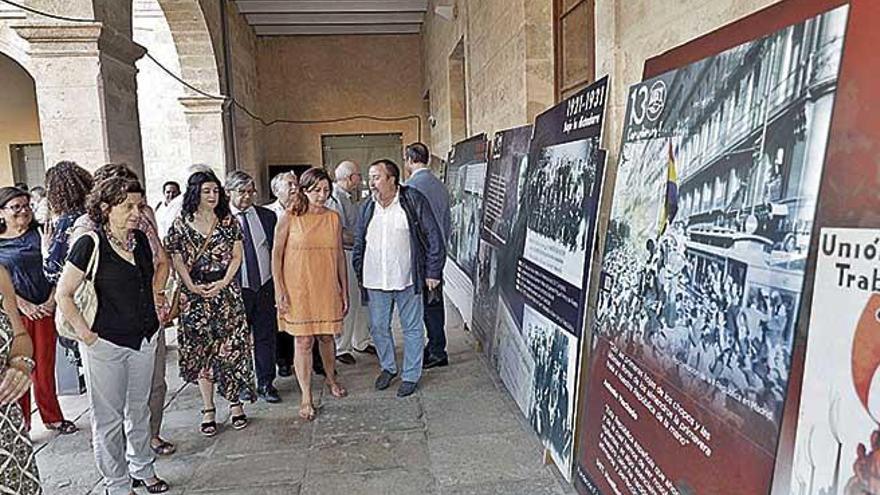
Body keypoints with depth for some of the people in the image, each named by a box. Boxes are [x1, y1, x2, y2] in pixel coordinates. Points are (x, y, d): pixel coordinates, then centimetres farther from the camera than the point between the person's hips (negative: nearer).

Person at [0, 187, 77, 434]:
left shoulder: (39, 233, 5)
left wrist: (51, 301, -7)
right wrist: (24, 305, -13)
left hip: (45, 309, 2)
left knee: (45, 366, 10)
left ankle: (52, 417, 23)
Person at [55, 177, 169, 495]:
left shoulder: (140, 239, 3)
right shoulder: (90, 244, -15)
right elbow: (63, 294, -11)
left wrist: (155, 311, 13)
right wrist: (85, 334, -12)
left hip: (144, 340, 6)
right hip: (106, 344, -6)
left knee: (138, 410, 19)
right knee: (109, 417, 8)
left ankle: (142, 469, 35)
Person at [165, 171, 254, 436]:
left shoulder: (229, 222, 4)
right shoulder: (181, 224, 2)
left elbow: (236, 257, 2)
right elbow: (176, 259, 1)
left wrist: (223, 282, -10)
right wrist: (192, 286, -10)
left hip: (226, 291, 0)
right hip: (195, 293, 0)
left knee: (230, 346, 0)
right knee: (200, 349, 5)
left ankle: (235, 403, 14)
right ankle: (208, 409, 13)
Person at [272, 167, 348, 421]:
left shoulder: (334, 218, 4)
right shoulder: (289, 218, -6)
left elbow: (340, 256, 9)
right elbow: (276, 255, -3)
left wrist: (344, 291, 9)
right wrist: (279, 290, -9)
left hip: (327, 288, 3)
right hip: (298, 289, -3)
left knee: (326, 336, 15)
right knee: (303, 341, 1)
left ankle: (331, 378, 40)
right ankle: (306, 397, 14)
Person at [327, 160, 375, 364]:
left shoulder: (348, 198, 14)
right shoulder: (334, 198, -17)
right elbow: (339, 234, -22)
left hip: (356, 255, 10)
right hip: (343, 256, -10)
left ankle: (360, 341, 31)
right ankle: (341, 348, 14)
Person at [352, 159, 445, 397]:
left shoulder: (413, 201, -8)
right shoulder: (368, 206, 6)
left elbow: (434, 237, -5)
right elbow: (359, 242, 15)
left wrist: (432, 272, -7)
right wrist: (359, 273, 11)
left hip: (407, 279, -4)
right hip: (375, 281, 4)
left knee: (412, 329, 7)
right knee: (378, 327, 13)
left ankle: (411, 376, 23)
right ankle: (388, 367, 35)